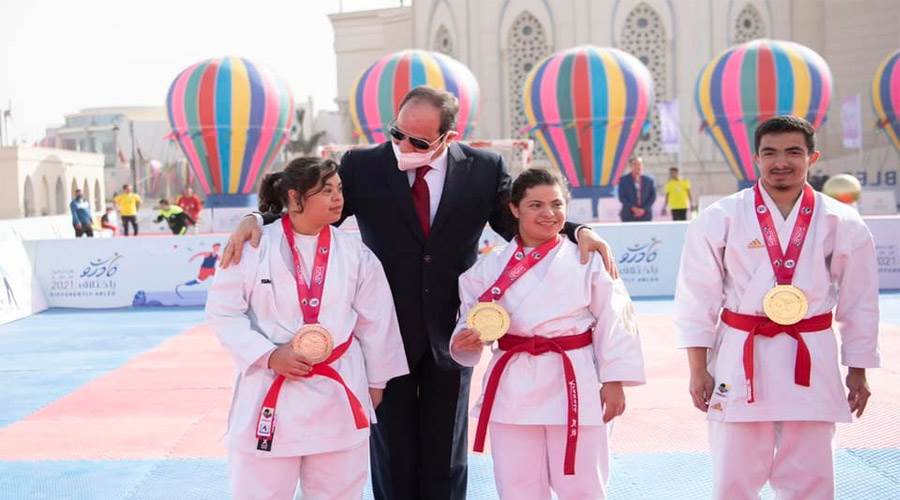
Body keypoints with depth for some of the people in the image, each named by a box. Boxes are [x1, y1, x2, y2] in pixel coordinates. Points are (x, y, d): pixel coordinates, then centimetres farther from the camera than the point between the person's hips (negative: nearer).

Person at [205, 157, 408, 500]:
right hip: (270, 391, -2)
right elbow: (222, 311, -4)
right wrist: (268, 355, -13)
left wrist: (375, 381, 12)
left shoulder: (354, 253, 1)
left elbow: (375, 321, 8)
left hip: (338, 394, 2)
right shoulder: (254, 247, -7)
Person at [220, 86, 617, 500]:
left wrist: (576, 231, -17)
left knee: (445, 454, 14)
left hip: (450, 336, 1)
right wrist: (257, 219, -23)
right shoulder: (362, 166, -7)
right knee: (392, 453, 12)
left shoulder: (484, 169, -5)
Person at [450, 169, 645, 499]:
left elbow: (613, 321, -2)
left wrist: (613, 380, -5)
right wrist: (467, 340, -14)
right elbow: (470, 323, 8)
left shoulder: (587, 260, -3)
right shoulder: (489, 268, 3)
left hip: (574, 385, -2)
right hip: (514, 387, 2)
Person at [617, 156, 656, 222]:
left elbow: (653, 197, 5)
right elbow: (621, 197, -2)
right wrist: (633, 208, -13)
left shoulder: (649, 180, 7)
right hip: (629, 216, -1)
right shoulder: (623, 179, 3)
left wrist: (643, 210, -8)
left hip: (645, 215, 1)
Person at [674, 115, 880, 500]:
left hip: (812, 363, 1)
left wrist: (857, 372, 10)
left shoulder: (842, 223, -1)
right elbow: (698, 299, -2)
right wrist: (698, 370, -3)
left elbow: (858, 304, 8)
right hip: (740, 360, -1)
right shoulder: (721, 219, -5)